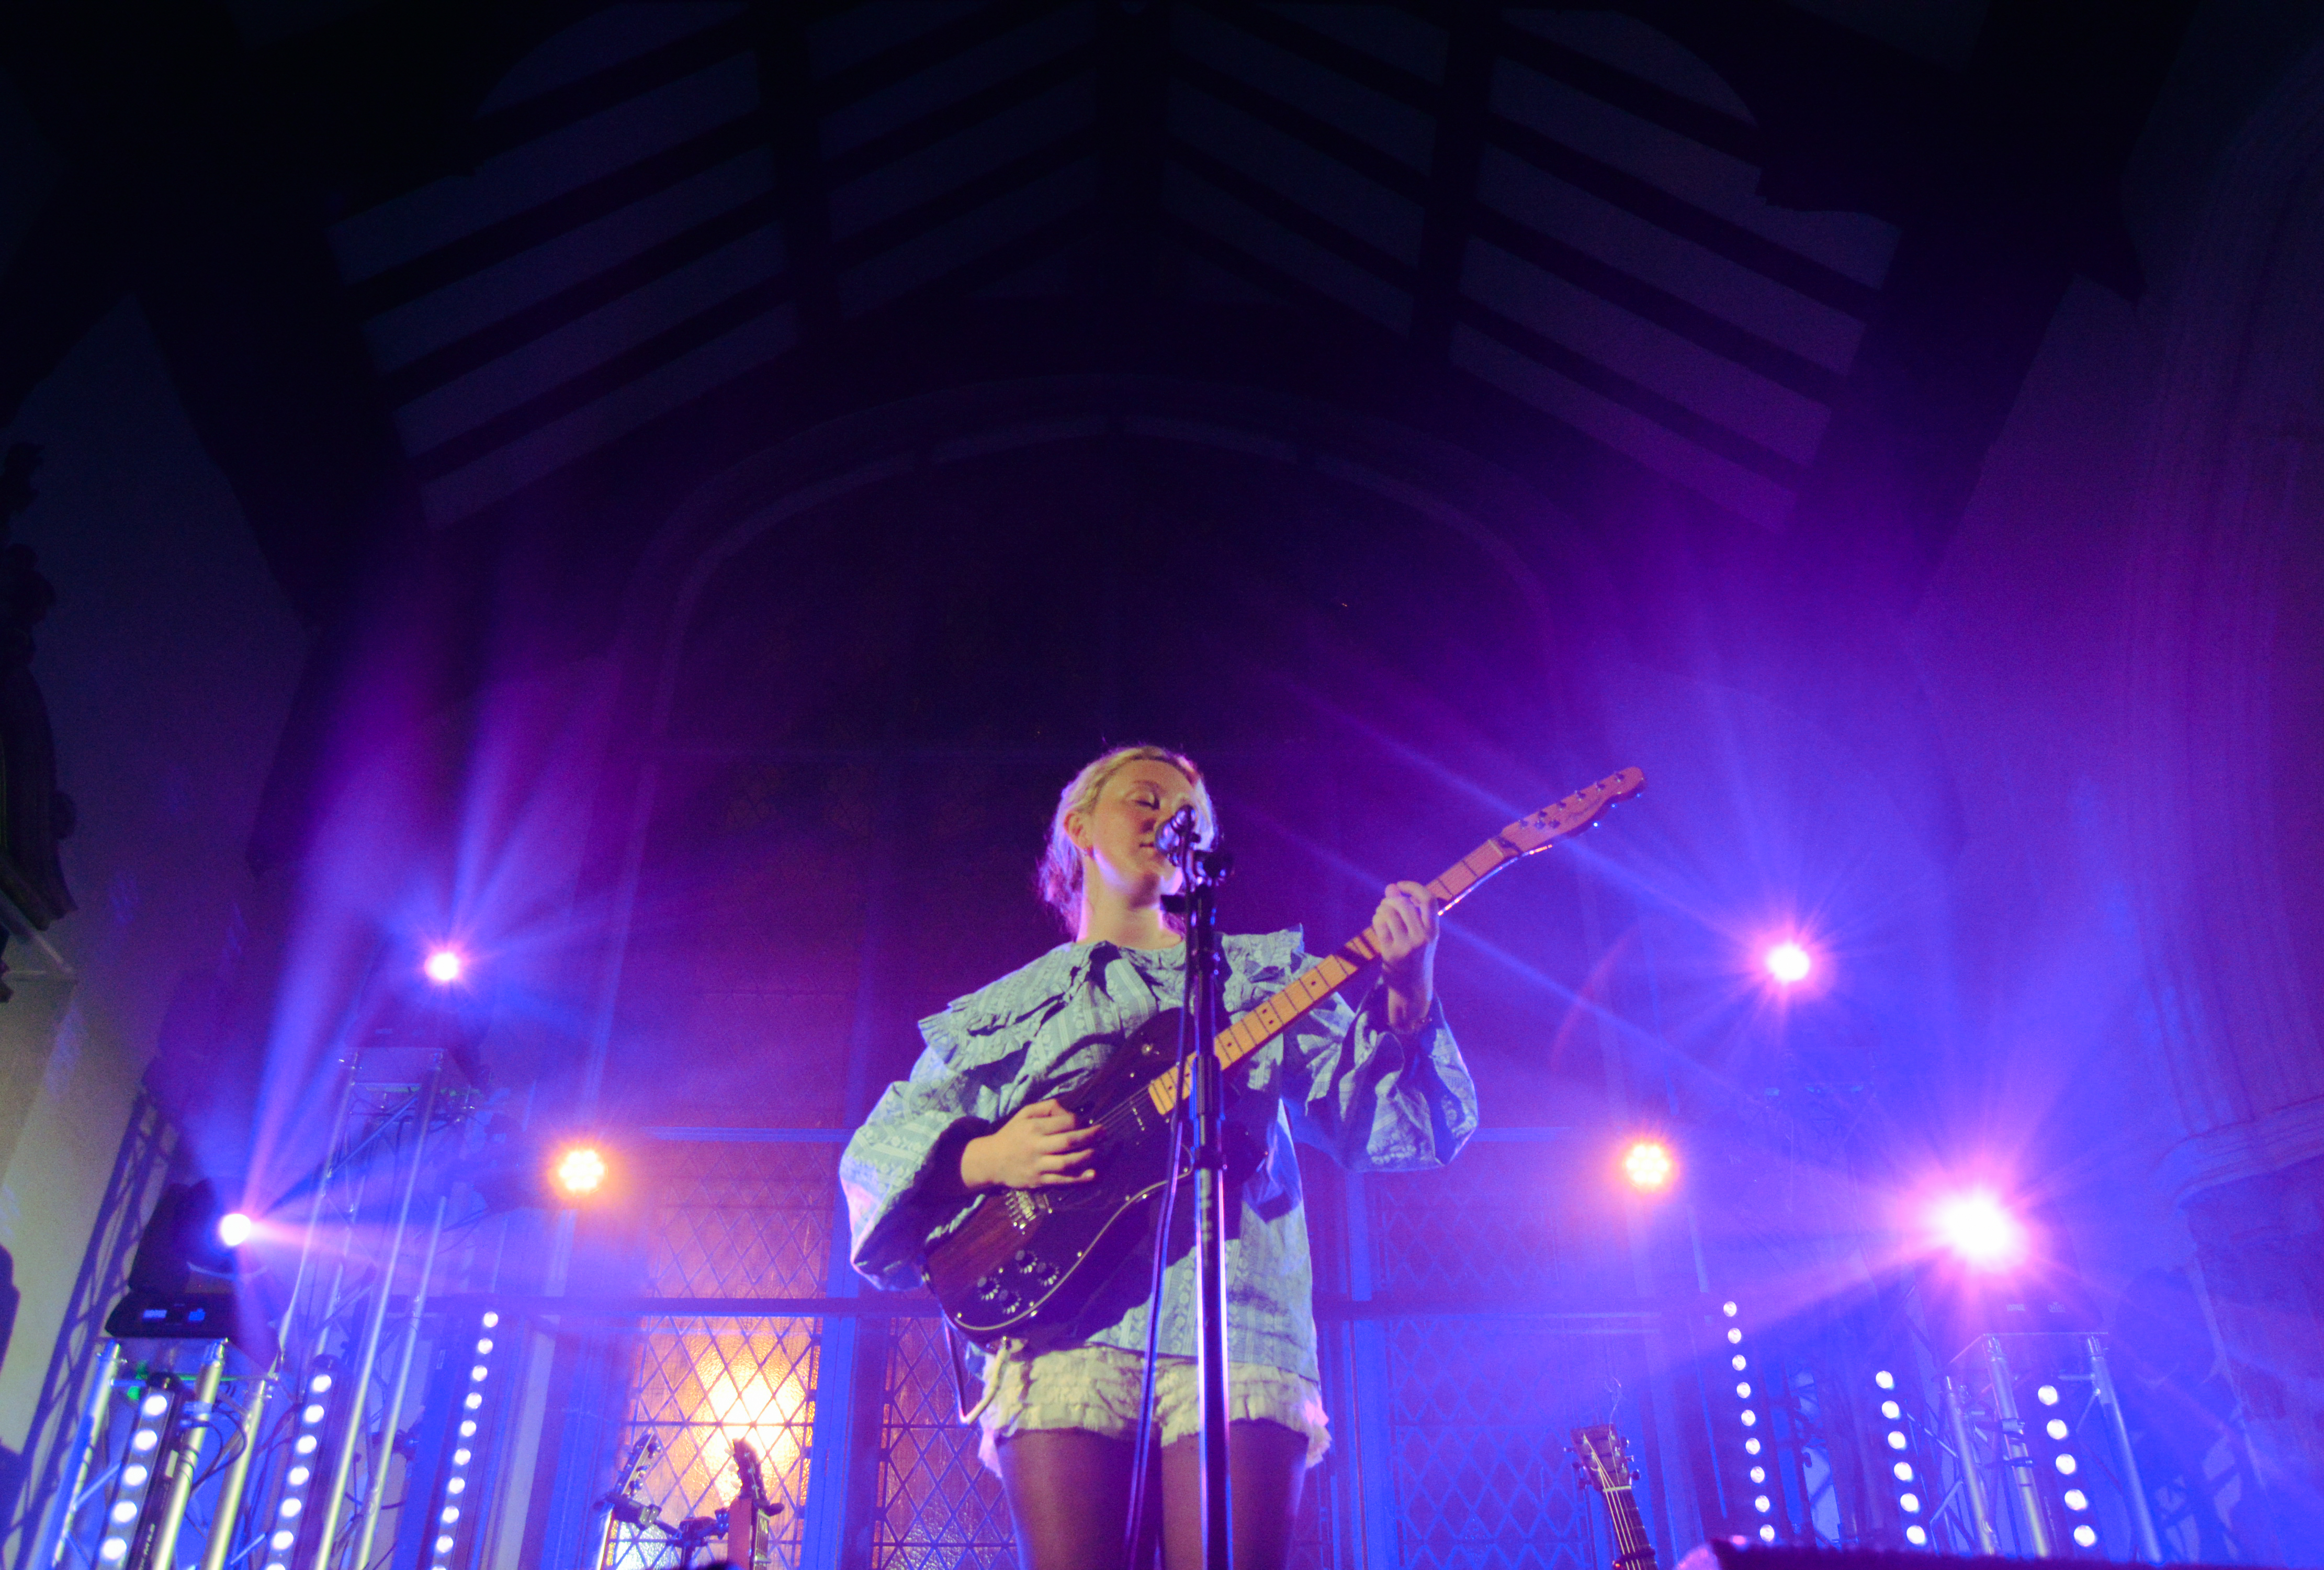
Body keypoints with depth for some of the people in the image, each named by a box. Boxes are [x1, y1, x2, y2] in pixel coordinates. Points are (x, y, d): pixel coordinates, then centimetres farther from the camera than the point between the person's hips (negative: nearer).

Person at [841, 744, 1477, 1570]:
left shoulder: (1265, 973, 21)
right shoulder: (999, 1010, 21)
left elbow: (1380, 1123, 10)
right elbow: (876, 1152, 14)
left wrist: (1407, 996, -9)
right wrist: (981, 1158, -7)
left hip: (1240, 1326, 0)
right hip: (1062, 1329, 0)